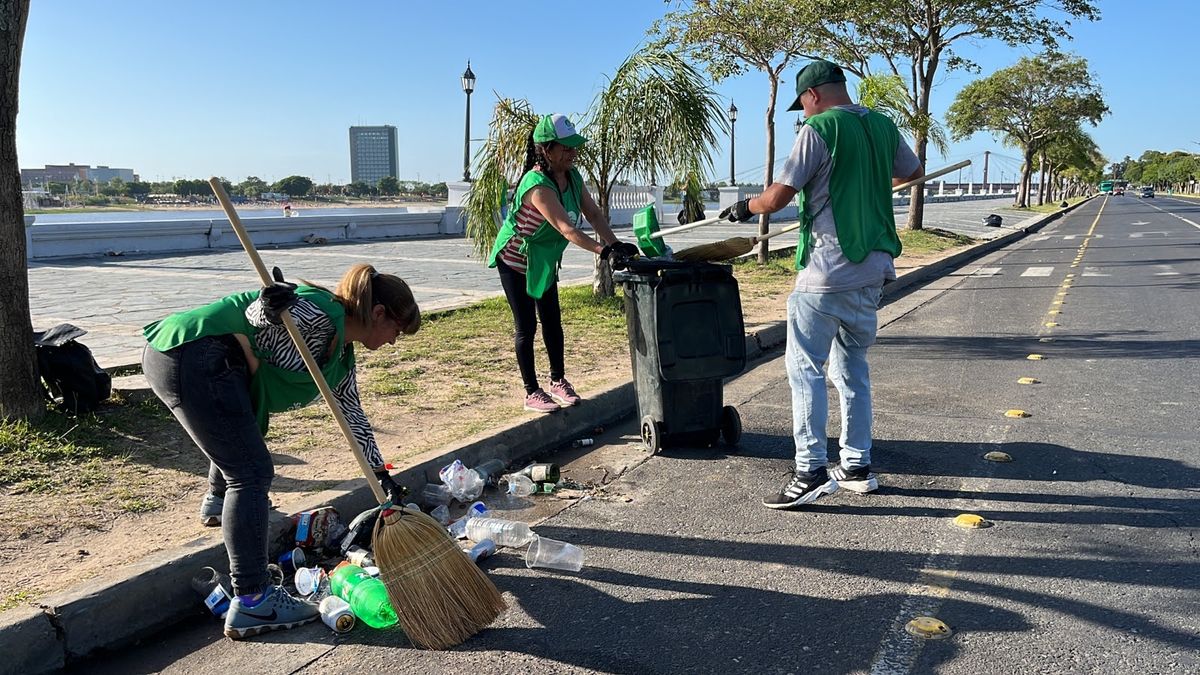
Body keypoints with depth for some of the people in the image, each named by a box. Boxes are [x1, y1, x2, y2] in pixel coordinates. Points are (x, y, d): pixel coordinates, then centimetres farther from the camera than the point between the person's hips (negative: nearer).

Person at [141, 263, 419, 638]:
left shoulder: (341, 355, 18)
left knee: (247, 425, 36)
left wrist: (381, 475, 27)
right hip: (194, 357, -11)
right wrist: (270, 307, -39)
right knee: (252, 473, -11)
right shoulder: (323, 314, -10)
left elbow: (353, 415, 26)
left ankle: (218, 501, 63)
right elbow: (256, 315, -15)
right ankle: (251, 603, -10)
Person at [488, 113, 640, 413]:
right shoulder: (538, 186, -34)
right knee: (526, 326, -1)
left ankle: (558, 381, 25)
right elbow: (567, 229, -42)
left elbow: (593, 213, -8)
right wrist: (604, 251, -49)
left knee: (552, 321, 11)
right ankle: (532, 393, 8)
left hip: (544, 260, 7)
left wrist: (615, 244, -22)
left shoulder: (572, 176, -8)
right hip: (516, 261, -7)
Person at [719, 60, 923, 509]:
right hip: (873, 268, 8)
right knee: (852, 366, 15)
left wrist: (743, 209, 7)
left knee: (805, 367, -2)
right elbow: (913, 171, 30)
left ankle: (811, 471, -5)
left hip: (827, 272, -8)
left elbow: (777, 198, -13)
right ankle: (857, 467, 21)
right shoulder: (883, 126, 12)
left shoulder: (819, 129, -10)